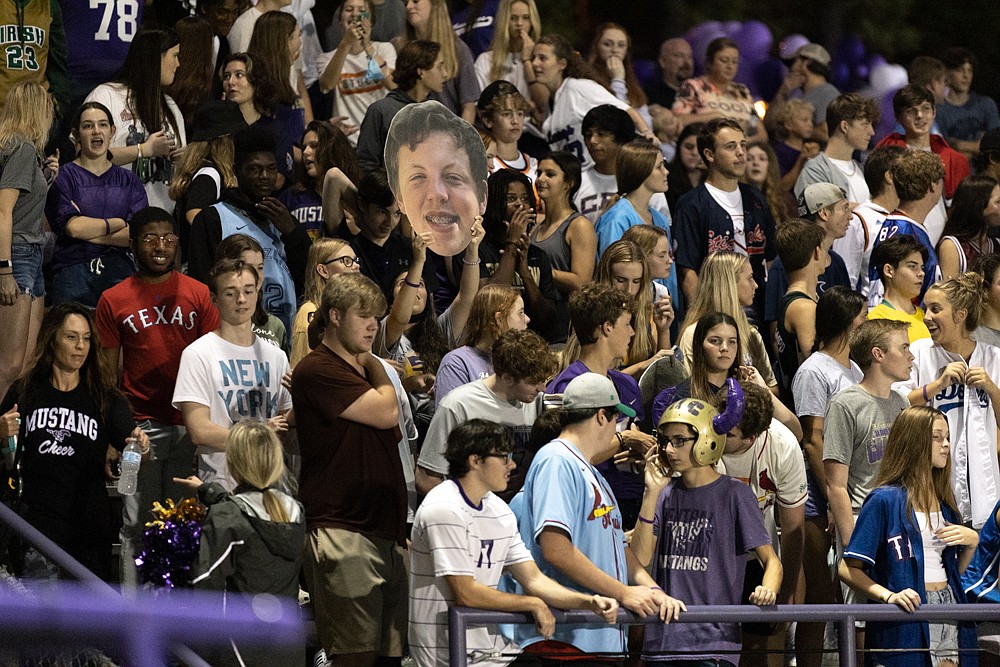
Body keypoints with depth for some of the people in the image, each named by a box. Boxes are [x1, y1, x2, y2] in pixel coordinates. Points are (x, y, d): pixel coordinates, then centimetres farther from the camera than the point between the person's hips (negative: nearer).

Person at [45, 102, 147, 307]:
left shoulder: (128, 180, 13)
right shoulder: (64, 177, 5)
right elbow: (73, 227, -9)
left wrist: (90, 232, -6)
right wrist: (119, 223, 2)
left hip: (117, 269, 2)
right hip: (73, 272, -2)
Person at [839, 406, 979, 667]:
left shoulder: (945, 499, 13)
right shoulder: (885, 500, -7)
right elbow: (849, 568, -11)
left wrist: (971, 541, 1)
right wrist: (889, 596, -24)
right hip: (904, 622, -6)